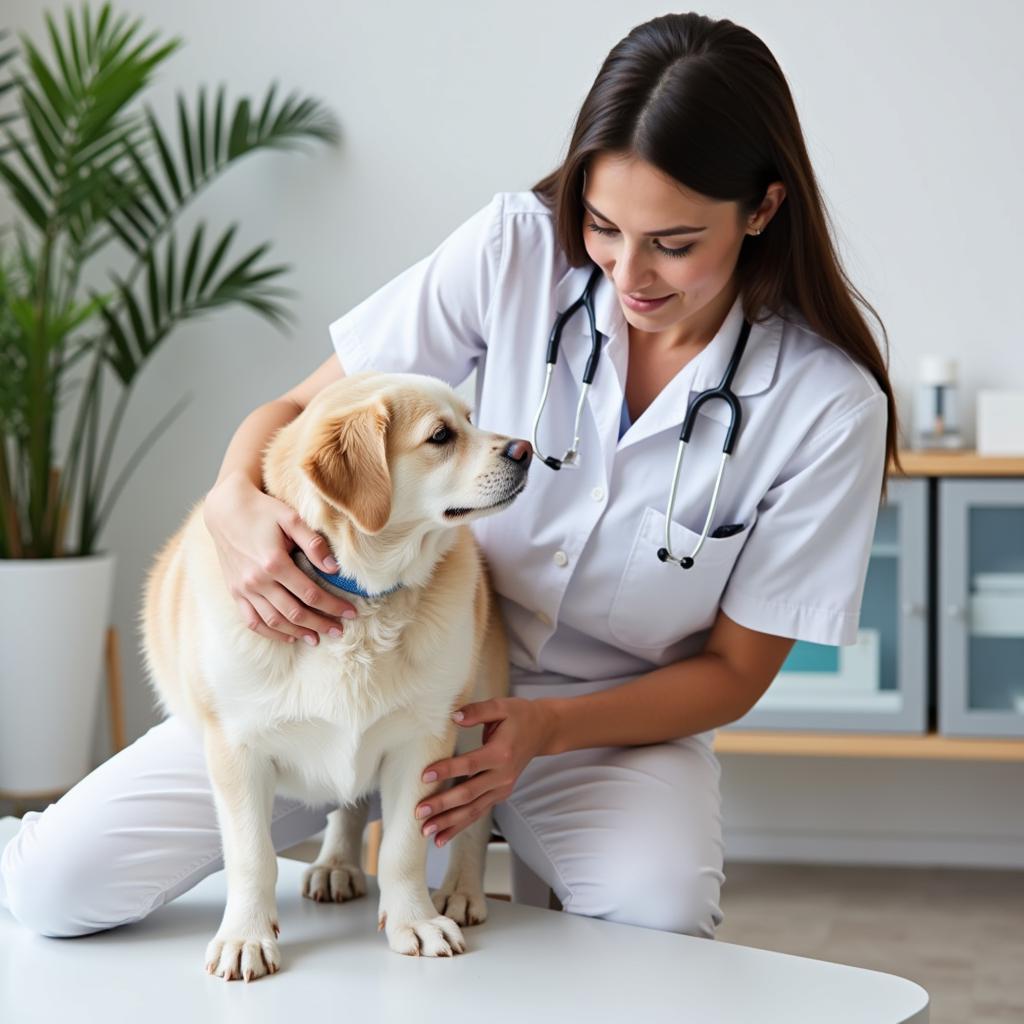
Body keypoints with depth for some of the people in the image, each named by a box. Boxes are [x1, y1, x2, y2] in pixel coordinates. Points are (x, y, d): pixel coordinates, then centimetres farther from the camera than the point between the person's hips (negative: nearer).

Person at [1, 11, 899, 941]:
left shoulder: (829, 404, -16)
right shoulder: (516, 247, -14)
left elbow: (734, 670, -7)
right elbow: (301, 409, -7)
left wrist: (548, 728, -24)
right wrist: (237, 499, -31)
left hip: (616, 721, 0)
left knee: (657, 923, -35)